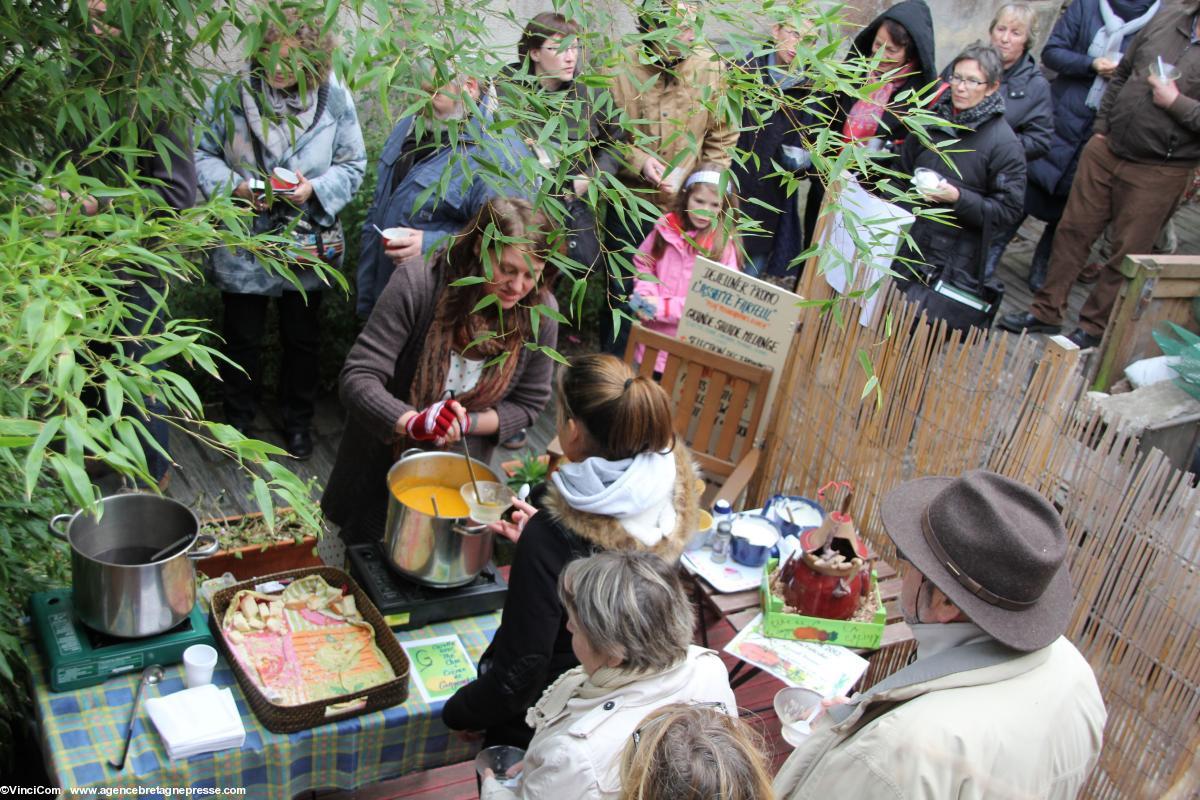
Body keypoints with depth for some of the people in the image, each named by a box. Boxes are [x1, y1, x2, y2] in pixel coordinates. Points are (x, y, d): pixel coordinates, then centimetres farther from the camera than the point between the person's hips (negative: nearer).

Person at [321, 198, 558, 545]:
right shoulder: (418, 283, -27)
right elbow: (358, 378, -27)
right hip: (383, 461, -2)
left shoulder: (540, 311, -17)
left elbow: (528, 403, -7)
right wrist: (412, 422, -44)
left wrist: (465, 423, -24)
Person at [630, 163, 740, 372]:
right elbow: (643, 264, 11)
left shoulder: (723, 244, -12)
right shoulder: (666, 227, -1)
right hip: (652, 332, 4)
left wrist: (664, 308, -19)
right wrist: (644, 296, -9)